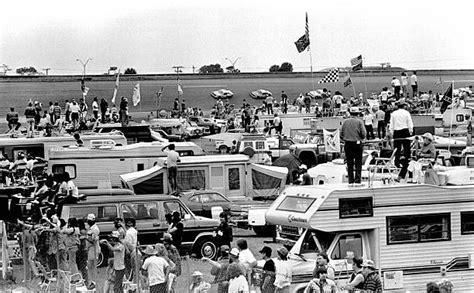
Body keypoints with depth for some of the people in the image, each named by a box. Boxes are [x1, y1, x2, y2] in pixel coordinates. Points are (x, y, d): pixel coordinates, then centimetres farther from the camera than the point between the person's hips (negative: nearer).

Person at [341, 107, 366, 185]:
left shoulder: (345, 121, 3)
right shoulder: (359, 121, -5)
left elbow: (341, 134, 2)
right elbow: (363, 134, -10)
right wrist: (361, 138, 11)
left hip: (347, 144, 3)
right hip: (357, 144, -3)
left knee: (349, 164, 9)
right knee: (358, 164, 3)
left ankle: (351, 181, 9)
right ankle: (357, 181, -2)